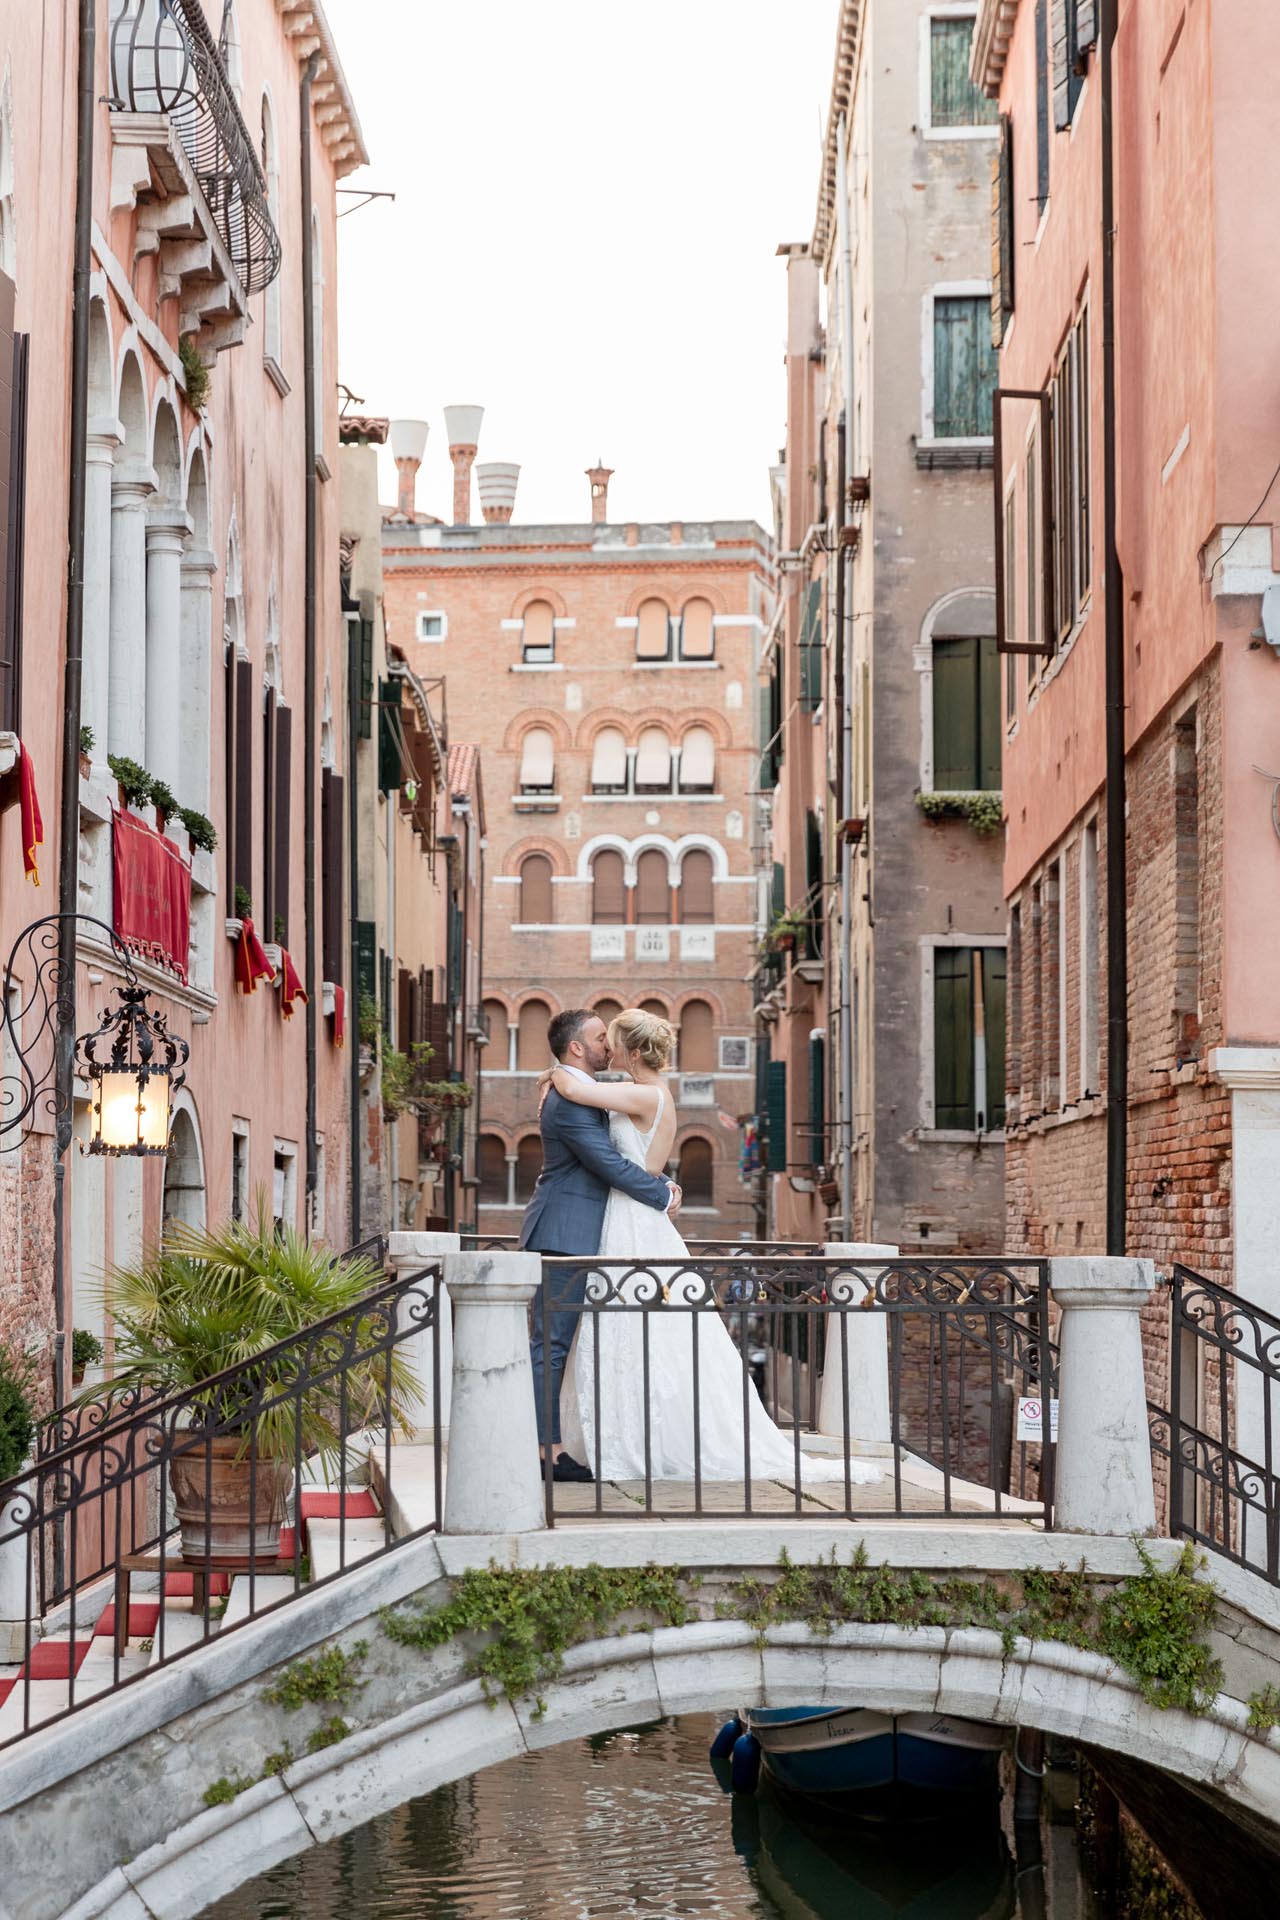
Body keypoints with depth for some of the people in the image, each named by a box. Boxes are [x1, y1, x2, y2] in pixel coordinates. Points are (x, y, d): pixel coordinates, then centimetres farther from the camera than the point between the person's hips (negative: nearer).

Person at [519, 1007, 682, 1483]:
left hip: (570, 1234, 11)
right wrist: (662, 1197, -6)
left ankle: (547, 1447, 13)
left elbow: (612, 1155, 24)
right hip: (564, 1234, -11)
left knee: (554, 1343, 10)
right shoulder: (569, 1101, -16)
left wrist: (661, 1182, 9)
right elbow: (610, 1165, -18)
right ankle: (544, 1449, -9)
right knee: (550, 1343, -9)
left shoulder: (580, 1093, 18)